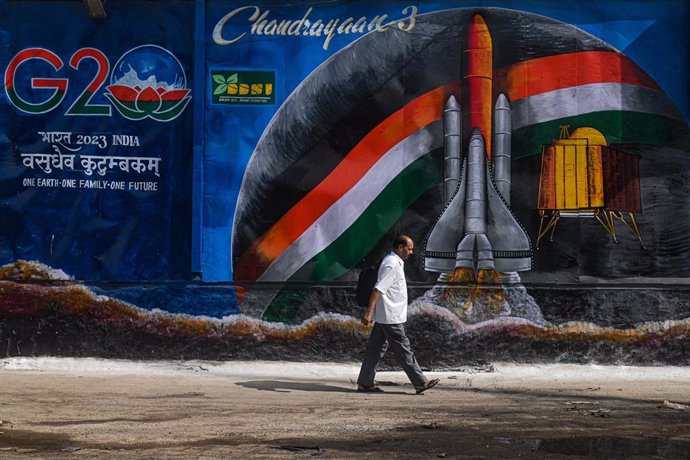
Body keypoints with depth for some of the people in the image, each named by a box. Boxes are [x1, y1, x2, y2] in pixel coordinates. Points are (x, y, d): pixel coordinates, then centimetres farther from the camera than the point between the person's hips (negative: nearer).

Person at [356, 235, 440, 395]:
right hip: (391, 317, -10)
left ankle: (365, 383, 13)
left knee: (376, 348, 10)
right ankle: (420, 383, 1)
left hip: (384, 316, 10)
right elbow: (378, 289, -23)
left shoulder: (394, 262, 15)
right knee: (403, 350, -4)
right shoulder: (392, 264, -17)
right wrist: (369, 312, -26)